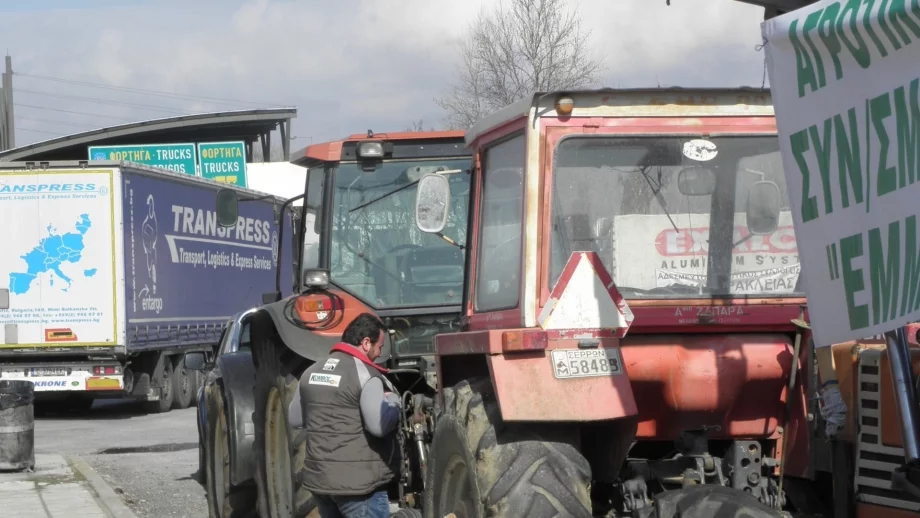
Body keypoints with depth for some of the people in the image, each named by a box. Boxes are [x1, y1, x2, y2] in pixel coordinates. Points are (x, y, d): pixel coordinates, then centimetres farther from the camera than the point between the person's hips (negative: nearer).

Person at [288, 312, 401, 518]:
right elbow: (379, 425, -23)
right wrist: (393, 401, -5)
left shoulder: (312, 371, 10)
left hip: (319, 478, 8)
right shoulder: (365, 375, -14)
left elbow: (295, 419, 18)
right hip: (358, 483, -8)